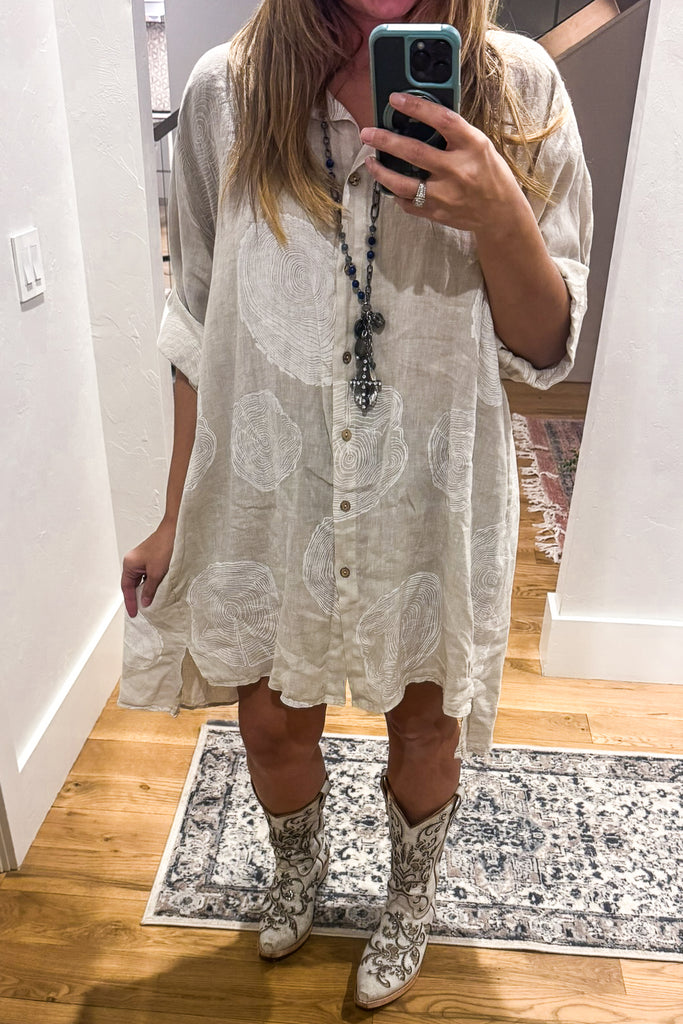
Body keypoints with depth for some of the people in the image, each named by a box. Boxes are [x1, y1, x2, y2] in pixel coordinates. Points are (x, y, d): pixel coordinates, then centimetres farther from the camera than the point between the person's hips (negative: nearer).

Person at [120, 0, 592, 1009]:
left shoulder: (517, 87, -7)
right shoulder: (228, 92, -5)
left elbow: (547, 348, -6)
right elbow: (200, 327, 0)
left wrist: (499, 213, -26)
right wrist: (176, 516, 4)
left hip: (434, 495, 0)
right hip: (270, 491, 1)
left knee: (427, 725, 20)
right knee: (271, 722, 19)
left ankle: (411, 897, 55)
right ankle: (299, 860, 57)